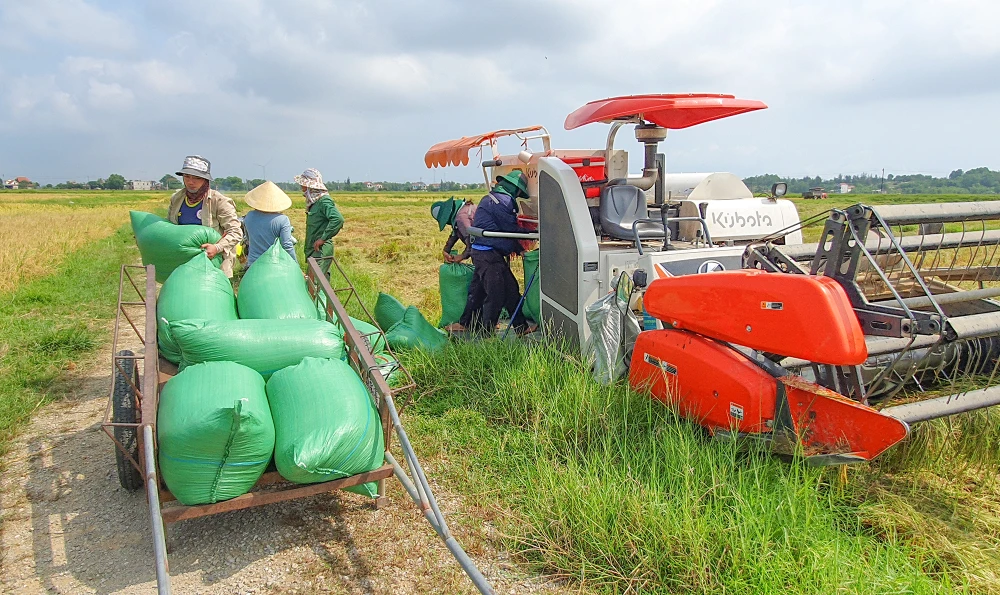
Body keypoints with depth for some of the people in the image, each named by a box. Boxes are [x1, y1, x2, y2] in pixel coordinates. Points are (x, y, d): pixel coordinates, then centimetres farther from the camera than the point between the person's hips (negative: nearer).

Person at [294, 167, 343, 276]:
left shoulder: (324, 201, -15)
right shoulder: (313, 201, 14)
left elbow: (338, 219, -30)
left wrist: (323, 238, -25)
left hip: (321, 250, -10)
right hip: (313, 250, 10)